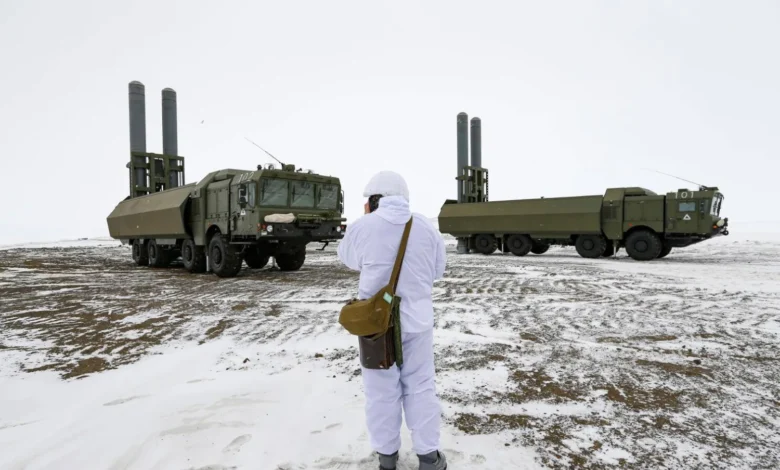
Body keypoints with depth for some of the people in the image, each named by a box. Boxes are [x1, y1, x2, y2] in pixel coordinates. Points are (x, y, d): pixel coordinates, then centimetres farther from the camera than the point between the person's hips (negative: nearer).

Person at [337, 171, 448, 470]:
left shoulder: (362, 227, -11)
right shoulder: (426, 227, -2)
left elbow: (347, 259, 8)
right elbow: (437, 270, 7)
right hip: (416, 319, 2)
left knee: (381, 390, 12)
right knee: (420, 386, 14)